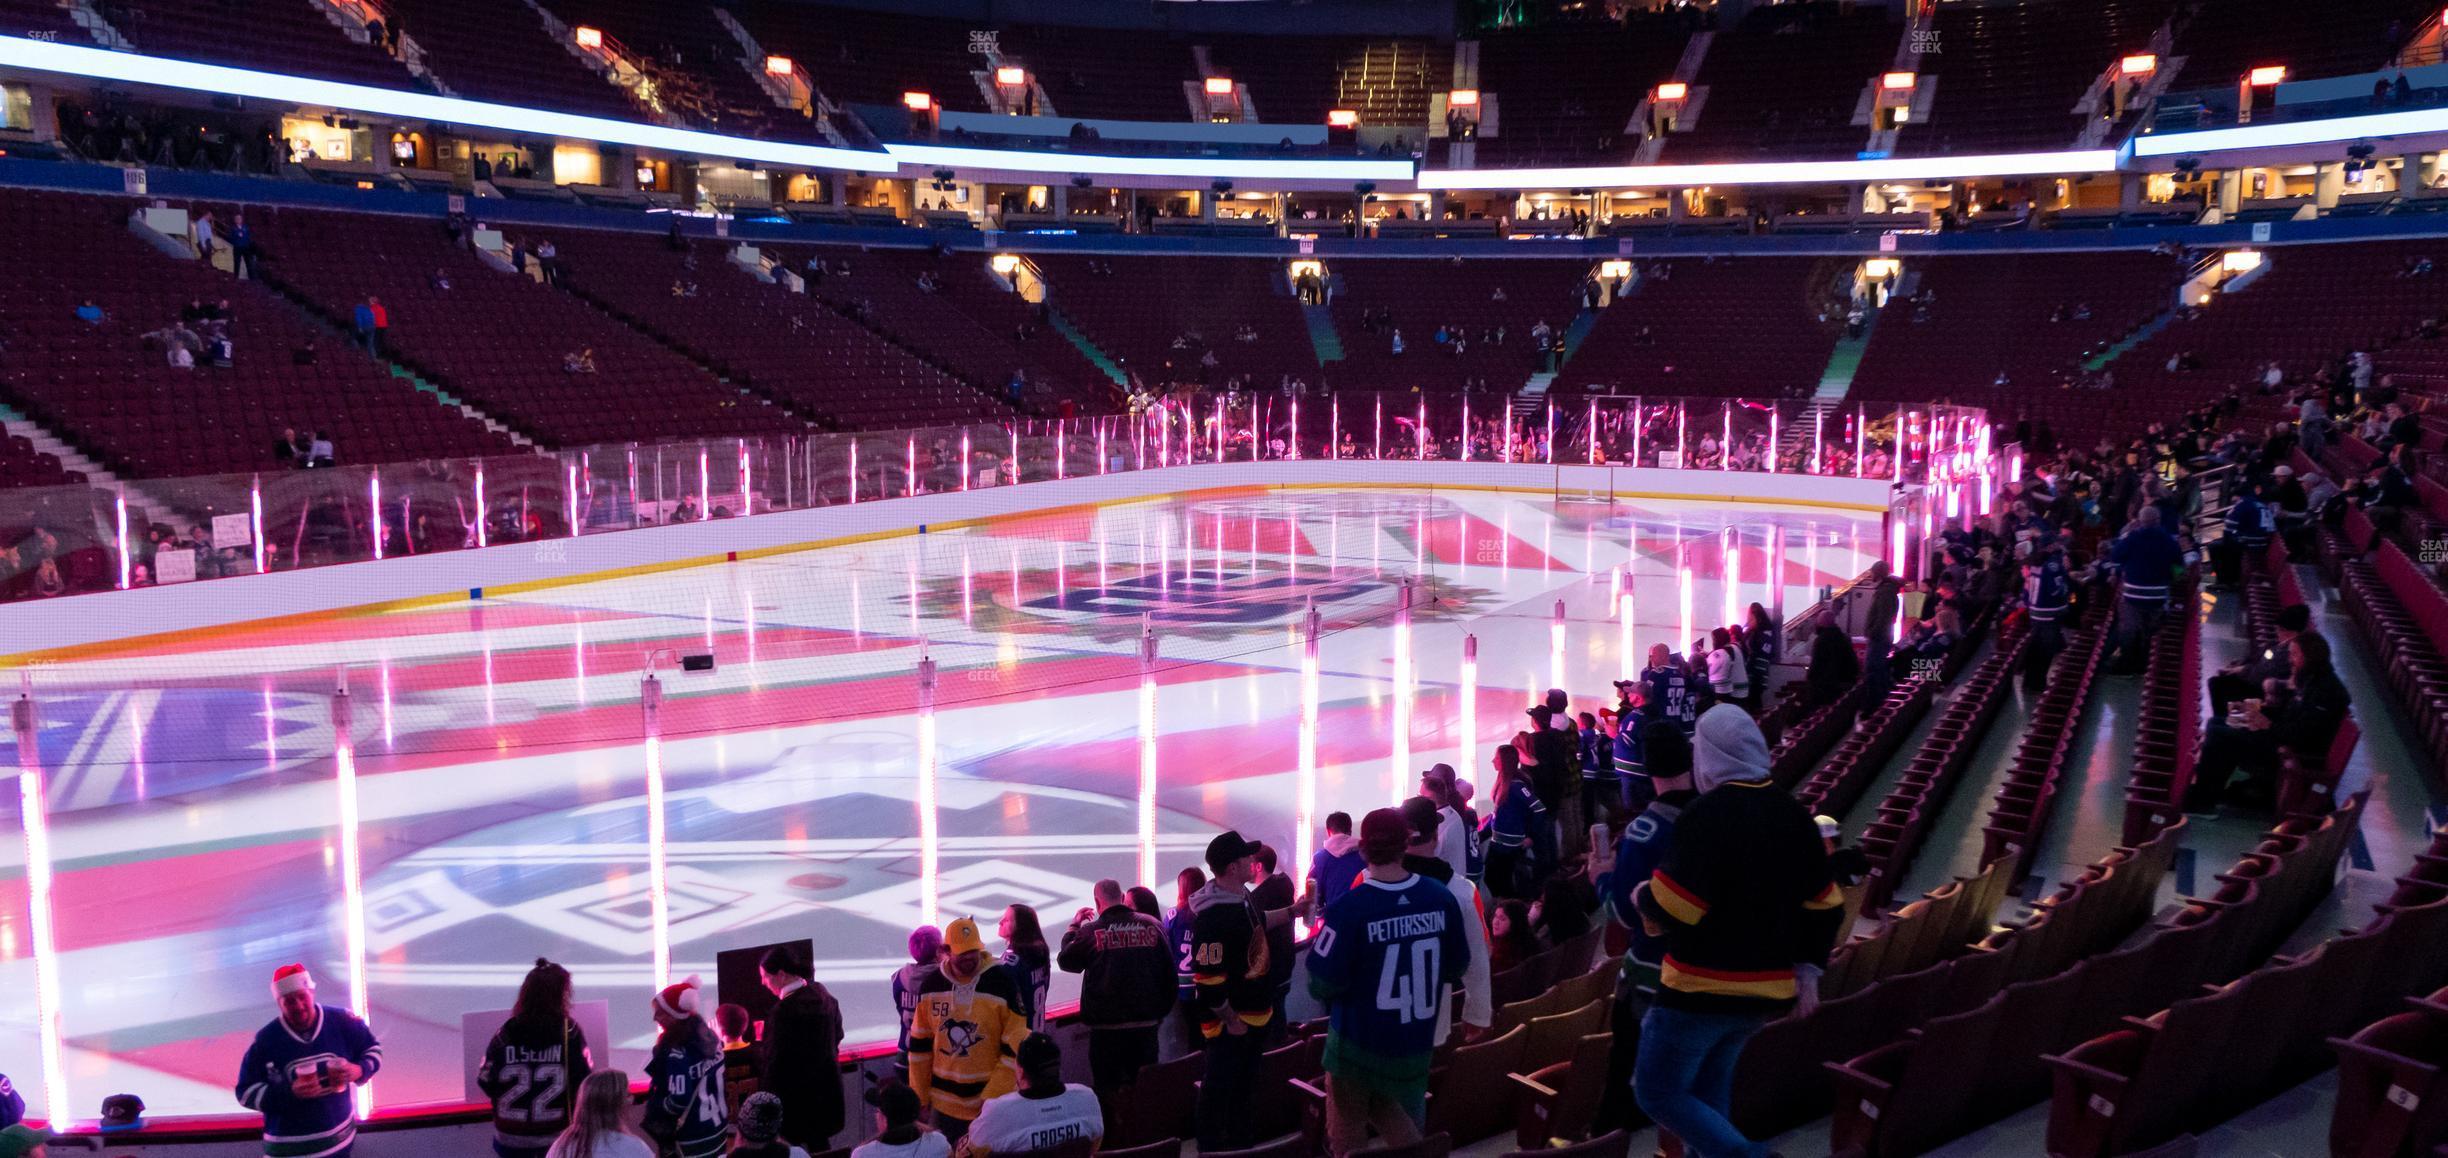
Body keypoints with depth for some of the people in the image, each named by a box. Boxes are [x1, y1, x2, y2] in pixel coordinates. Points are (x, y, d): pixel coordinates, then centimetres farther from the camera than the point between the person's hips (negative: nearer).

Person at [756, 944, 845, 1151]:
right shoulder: (822, 994, -1)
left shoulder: (784, 1010, -25)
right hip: (825, 1088, 8)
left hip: (795, 1095, -7)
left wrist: (766, 1101, -7)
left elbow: (774, 1060, -19)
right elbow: (837, 1035, 12)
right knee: (819, 1143, 19)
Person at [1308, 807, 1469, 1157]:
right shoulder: (1442, 898, -9)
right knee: (1395, 1116, 27)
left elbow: (1324, 984, -21)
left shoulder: (1348, 908, -22)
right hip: (1416, 1041, 4)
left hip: (1357, 1040, -4)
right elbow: (1456, 966, 3)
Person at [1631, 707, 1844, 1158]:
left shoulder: (1708, 815, -18)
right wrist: (1808, 968, 15)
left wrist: (1642, 896, -1)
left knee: (1658, 1091, 2)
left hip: (1701, 989, -8)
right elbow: (1825, 904, 11)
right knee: (1709, 1086, 22)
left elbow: (1672, 910, -21)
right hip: (1766, 990, 8)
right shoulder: (1793, 815, 7)